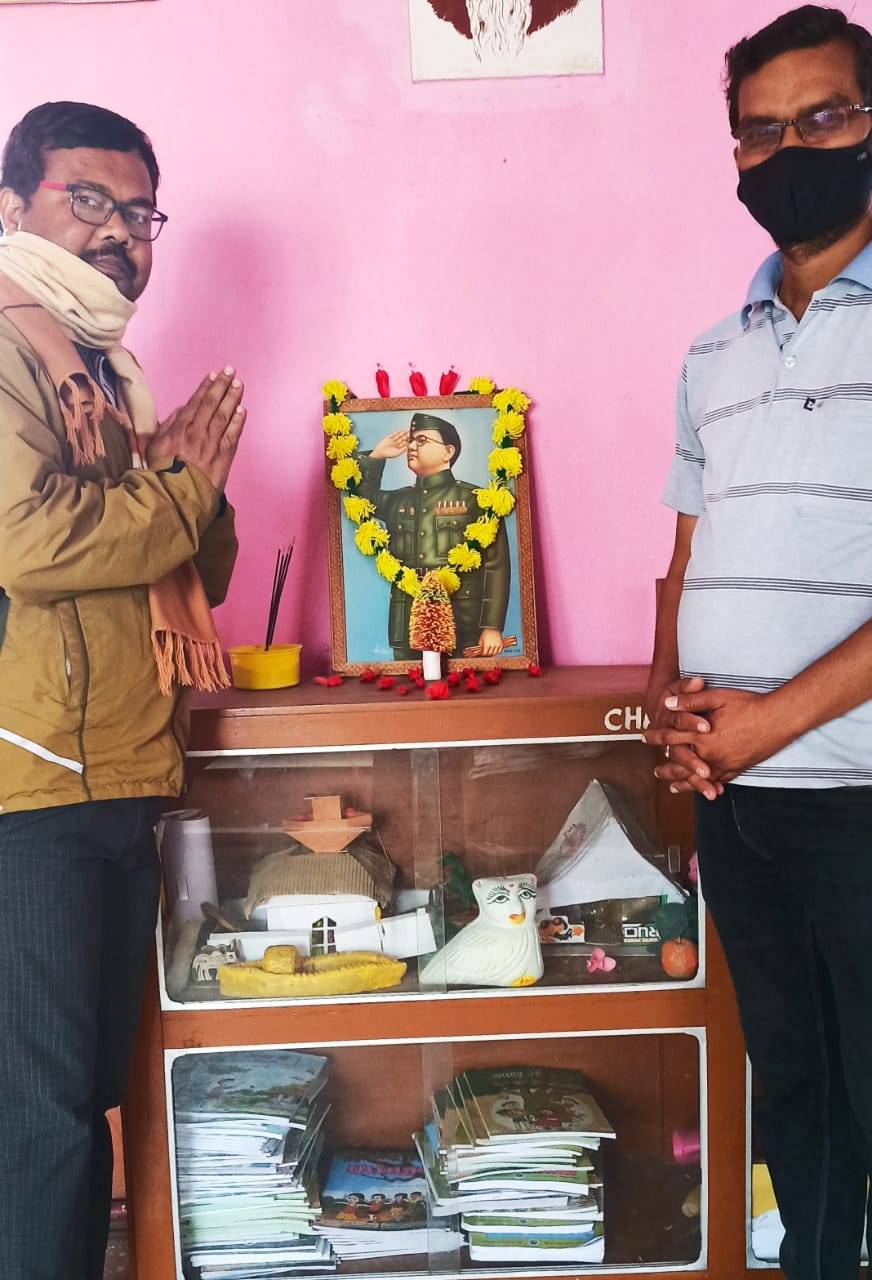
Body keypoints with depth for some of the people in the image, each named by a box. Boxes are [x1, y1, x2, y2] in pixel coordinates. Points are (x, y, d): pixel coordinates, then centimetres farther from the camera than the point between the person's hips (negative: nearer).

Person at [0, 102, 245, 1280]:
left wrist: (185, 472, 0)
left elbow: (205, 573, 20)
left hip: (121, 785, 9)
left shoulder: (111, 376, 20)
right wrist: (184, 487, -6)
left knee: (95, 1093, 16)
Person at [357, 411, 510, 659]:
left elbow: (497, 565, -4)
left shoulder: (476, 499, 1)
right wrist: (376, 455, 14)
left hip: (462, 631, -4)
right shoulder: (396, 501, 17)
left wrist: (492, 627, -12)